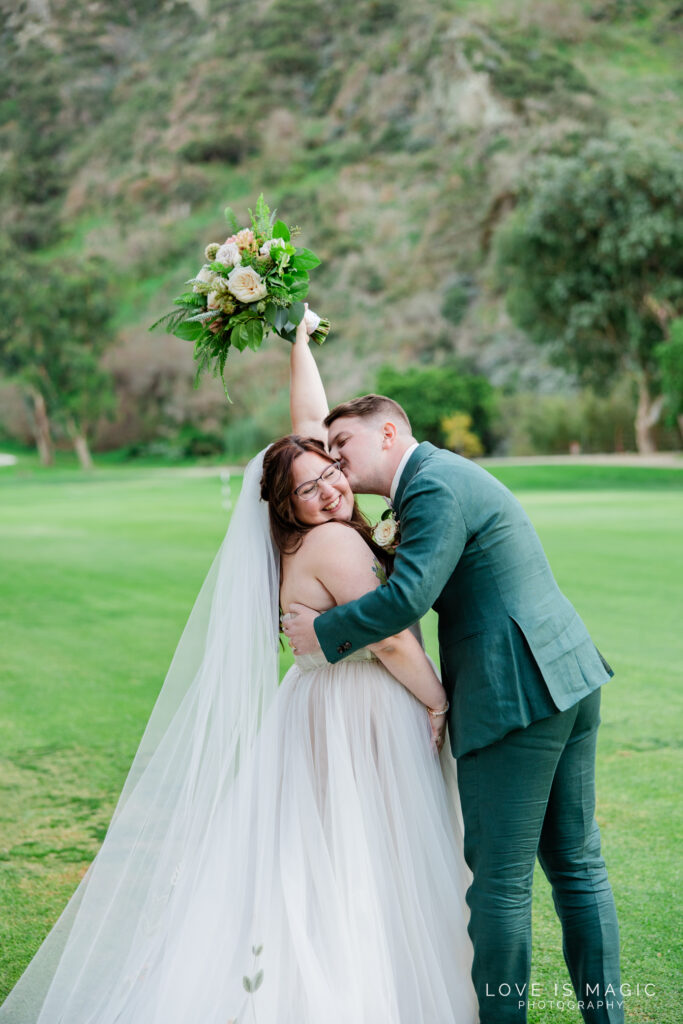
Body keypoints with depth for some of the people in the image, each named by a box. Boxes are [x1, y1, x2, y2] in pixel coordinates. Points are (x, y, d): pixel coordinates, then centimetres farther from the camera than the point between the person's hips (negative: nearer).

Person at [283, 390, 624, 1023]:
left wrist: (323, 633, -11)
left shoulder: (434, 488, -13)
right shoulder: (446, 474, 18)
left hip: (514, 697, -10)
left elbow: (407, 597, -24)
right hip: (569, 680, 10)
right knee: (576, 863, 16)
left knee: (499, 879, 1)